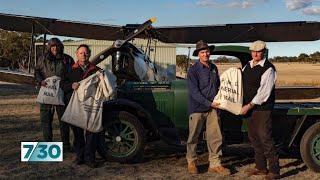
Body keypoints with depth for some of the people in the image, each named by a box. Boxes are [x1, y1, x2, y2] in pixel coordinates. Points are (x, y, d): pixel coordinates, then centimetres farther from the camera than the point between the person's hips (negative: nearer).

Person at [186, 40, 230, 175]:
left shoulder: (214, 68, 10)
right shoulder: (193, 70, -9)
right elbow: (194, 92, -15)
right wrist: (209, 103, -17)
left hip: (212, 108, 5)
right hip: (197, 109, -5)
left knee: (216, 137, 4)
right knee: (193, 137, 6)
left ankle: (215, 164, 14)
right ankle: (191, 162, 23)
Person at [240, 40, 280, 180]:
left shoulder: (268, 68, -13)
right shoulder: (247, 66, 11)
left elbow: (264, 91, -18)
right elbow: (242, 83, 24)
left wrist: (250, 105, -17)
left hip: (263, 108, -8)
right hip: (249, 107, 8)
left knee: (265, 138, -7)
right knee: (253, 137, 14)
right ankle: (260, 167, 27)